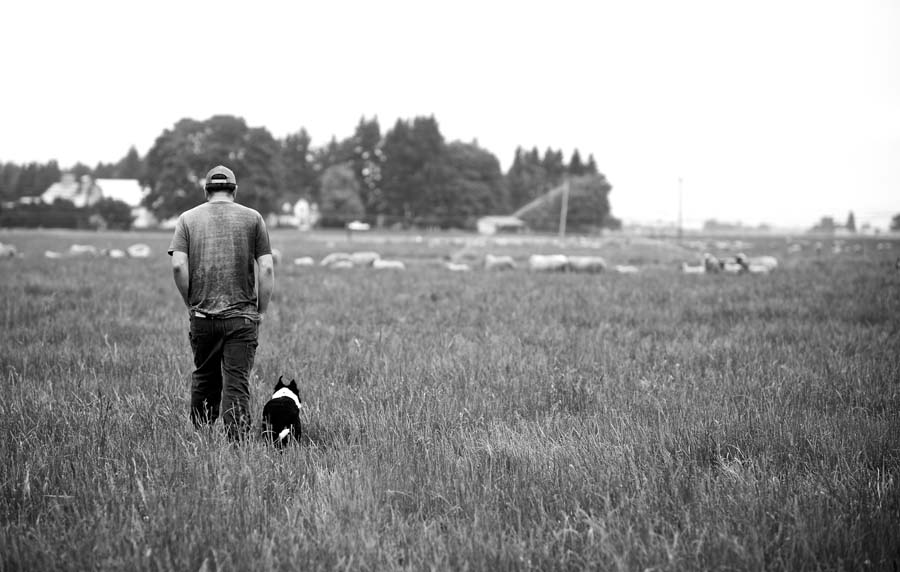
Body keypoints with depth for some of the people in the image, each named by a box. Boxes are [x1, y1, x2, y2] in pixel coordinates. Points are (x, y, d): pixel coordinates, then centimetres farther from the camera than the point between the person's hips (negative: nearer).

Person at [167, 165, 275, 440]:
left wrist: (191, 302, 7)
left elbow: (178, 266, -5)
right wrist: (262, 311, 5)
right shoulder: (252, 218, 4)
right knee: (237, 383, -3)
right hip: (242, 316, -2)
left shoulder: (188, 218, 6)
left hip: (202, 315, 2)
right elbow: (266, 268, -2)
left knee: (204, 378, 16)